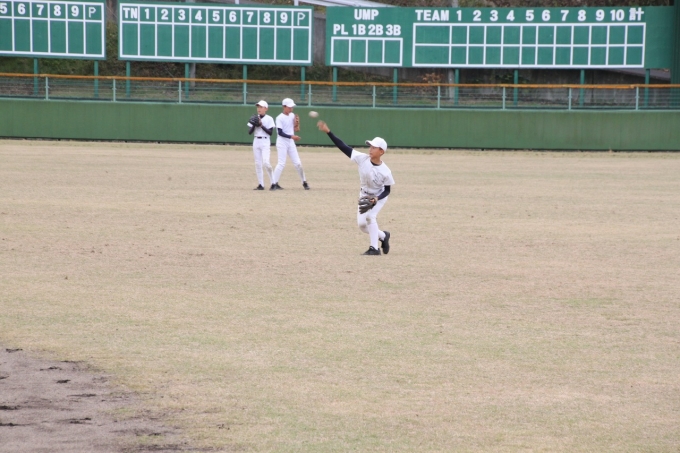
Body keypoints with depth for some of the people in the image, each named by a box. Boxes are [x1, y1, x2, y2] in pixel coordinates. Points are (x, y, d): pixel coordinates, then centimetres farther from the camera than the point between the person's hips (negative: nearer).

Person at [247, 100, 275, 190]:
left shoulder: (269, 119, -2)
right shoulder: (255, 119, 9)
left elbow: (270, 132, -9)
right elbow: (249, 132, 5)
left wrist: (261, 125, -15)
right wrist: (254, 125, -11)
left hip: (265, 142, -5)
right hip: (256, 141, 5)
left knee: (266, 162, -17)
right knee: (258, 164, 2)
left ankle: (273, 182, -3)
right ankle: (261, 184, 6)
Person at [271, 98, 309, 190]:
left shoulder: (292, 115, 7)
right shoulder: (280, 118, -12)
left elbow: (296, 129, 11)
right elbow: (280, 133, -19)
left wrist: (297, 123, -8)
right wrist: (291, 136, -27)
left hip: (291, 142, 6)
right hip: (282, 142, -6)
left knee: (298, 163, 6)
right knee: (281, 163, -12)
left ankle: (304, 182, 16)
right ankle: (274, 184, -10)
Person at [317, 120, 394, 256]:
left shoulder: (385, 171, -27)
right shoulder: (362, 159, -21)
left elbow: (387, 190, -13)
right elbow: (343, 147, -24)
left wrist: (376, 199, -31)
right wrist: (328, 132, -31)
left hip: (379, 197, -5)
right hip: (364, 195, 5)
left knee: (370, 216, -25)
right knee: (362, 224, 1)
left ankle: (374, 248, -15)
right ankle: (383, 236, 28)